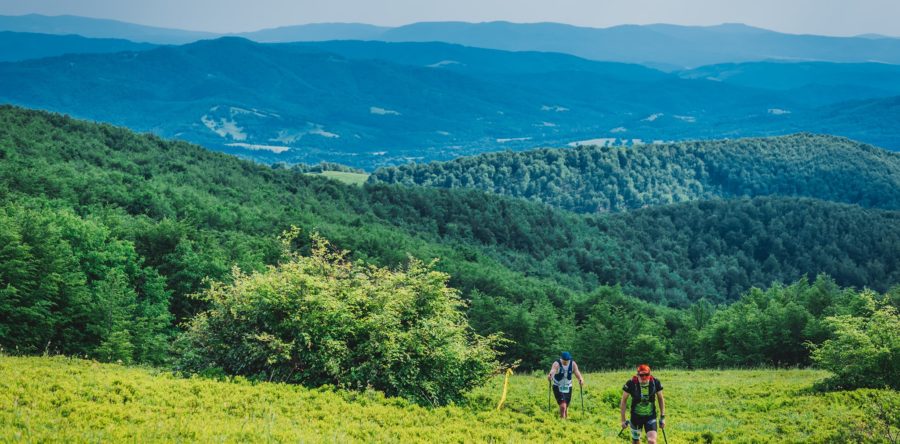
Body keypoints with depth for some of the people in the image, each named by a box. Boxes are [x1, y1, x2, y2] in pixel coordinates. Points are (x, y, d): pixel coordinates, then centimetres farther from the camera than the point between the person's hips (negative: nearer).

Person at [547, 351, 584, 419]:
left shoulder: (573, 364, -9)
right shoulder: (557, 364, -20)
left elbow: (577, 372, -22)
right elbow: (553, 370, -40)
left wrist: (580, 379, -45)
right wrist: (550, 375, -64)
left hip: (568, 388, 4)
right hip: (558, 388, -4)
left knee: (566, 407, 11)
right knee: (563, 406, -21)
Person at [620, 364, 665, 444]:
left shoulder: (655, 383, -15)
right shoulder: (631, 384, -19)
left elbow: (661, 399, 2)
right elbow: (623, 401, -6)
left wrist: (662, 417, 2)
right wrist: (623, 419, -5)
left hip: (650, 416, 0)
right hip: (636, 416, 0)